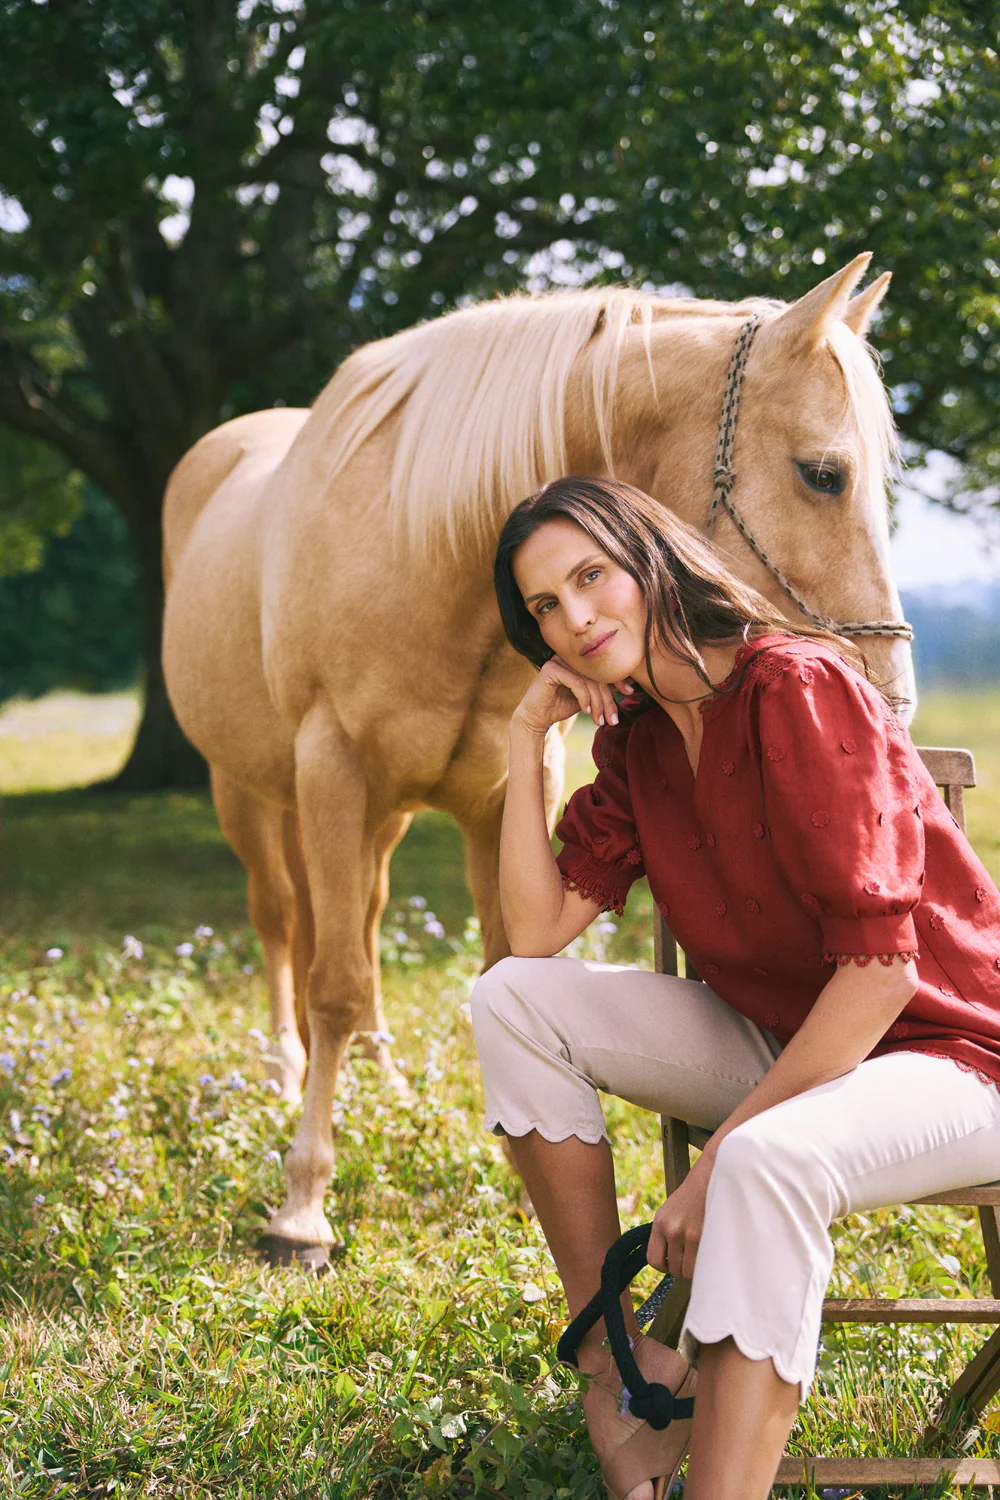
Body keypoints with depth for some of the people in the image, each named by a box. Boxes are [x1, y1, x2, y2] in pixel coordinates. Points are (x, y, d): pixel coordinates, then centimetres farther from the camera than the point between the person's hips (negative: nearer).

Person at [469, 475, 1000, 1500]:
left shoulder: (797, 687, -20)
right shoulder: (636, 739, 5)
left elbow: (880, 963, -25)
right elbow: (537, 933, -2)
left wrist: (717, 1162, -25)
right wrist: (528, 737, -6)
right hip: (781, 1044, 8)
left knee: (770, 1161, -39)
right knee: (513, 1002, -6)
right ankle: (614, 1362, -3)